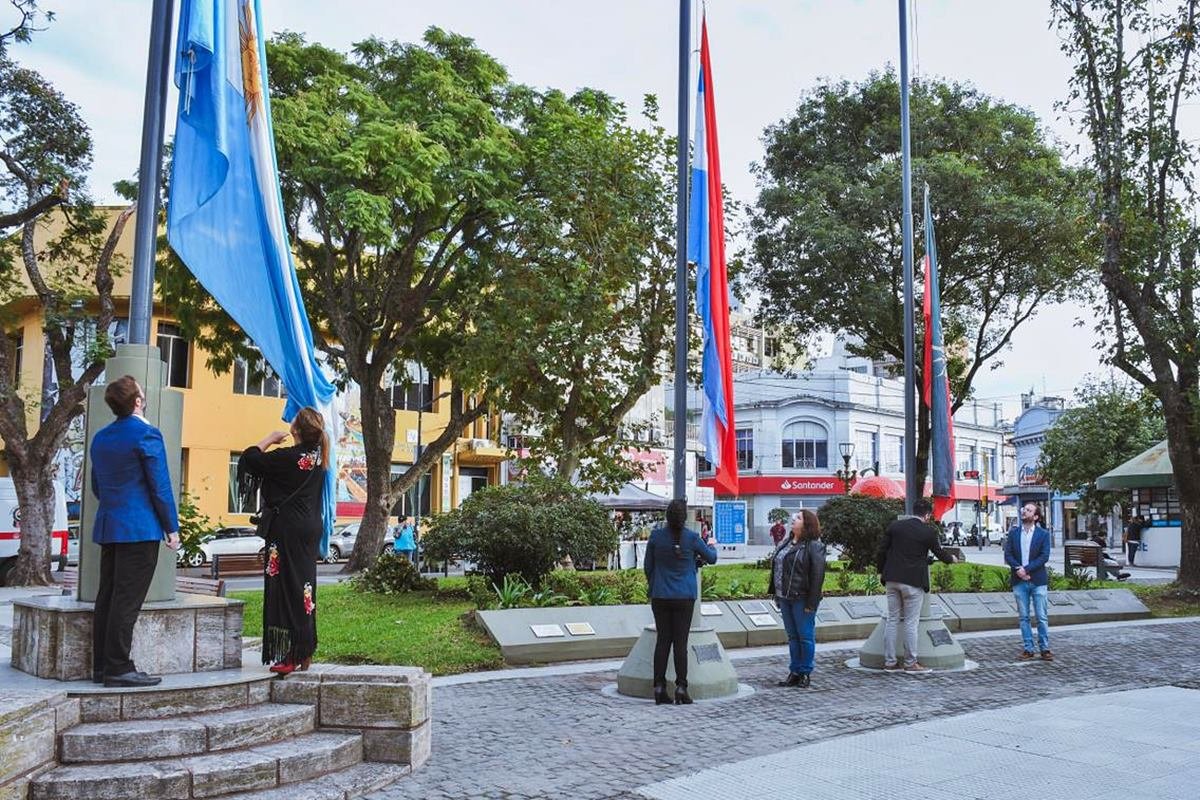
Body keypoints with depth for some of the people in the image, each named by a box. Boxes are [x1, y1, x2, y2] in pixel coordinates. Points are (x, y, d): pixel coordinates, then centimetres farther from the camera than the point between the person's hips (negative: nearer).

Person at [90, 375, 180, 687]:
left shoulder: (100, 437, 14)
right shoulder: (146, 434, -11)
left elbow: (96, 486, 21)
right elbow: (160, 486, -11)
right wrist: (172, 527, -6)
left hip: (107, 528, 8)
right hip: (139, 529, -8)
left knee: (106, 598, 11)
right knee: (127, 600, -6)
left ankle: (101, 666, 15)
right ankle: (118, 668, -4)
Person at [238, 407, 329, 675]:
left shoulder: (287, 457, -18)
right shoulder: (319, 456, 4)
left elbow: (250, 458, -10)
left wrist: (270, 439, 1)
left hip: (287, 530, -7)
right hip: (311, 528, 7)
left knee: (286, 588, -2)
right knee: (304, 587, 13)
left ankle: (289, 656, 2)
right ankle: (304, 652, 20)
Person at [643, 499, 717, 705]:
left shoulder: (656, 535, -4)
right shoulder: (692, 537, -8)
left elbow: (647, 566, 6)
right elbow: (711, 558, 9)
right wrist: (711, 544, 30)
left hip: (660, 596, 2)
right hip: (684, 597, -2)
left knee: (662, 641, 6)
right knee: (680, 642, 1)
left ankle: (659, 688, 7)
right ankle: (681, 687, 0)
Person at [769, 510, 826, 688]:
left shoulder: (814, 546, -11)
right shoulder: (785, 543, 14)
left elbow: (817, 575, -15)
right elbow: (776, 568, 19)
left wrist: (811, 602, -18)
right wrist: (776, 593, 13)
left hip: (802, 599, -8)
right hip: (785, 598, 8)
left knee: (805, 636, 2)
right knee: (792, 636, 13)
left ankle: (805, 673, 13)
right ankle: (794, 672, 21)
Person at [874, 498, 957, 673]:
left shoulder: (894, 526, 4)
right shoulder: (928, 531, -7)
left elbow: (881, 551, 4)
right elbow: (939, 552, 8)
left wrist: (881, 572, 16)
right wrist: (951, 559, 29)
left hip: (892, 580, 4)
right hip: (913, 581, -4)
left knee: (892, 620, 9)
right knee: (911, 623, 2)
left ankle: (889, 661, 12)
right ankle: (910, 663, 8)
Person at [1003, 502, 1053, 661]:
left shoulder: (1043, 534, 1)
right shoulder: (1013, 533, 8)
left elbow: (1044, 556, -8)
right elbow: (1008, 555, 4)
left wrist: (1026, 569, -16)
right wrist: (1018, 569, -13)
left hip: (1038, 581, -2)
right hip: (1019, 581, 2)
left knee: (1042, 617, 0)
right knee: (1023, 617, 6)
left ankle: (1045, 648, 8)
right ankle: (1028, 648, 12)